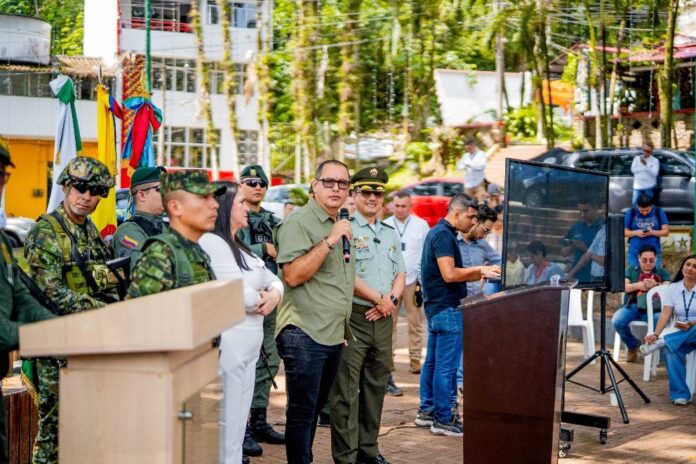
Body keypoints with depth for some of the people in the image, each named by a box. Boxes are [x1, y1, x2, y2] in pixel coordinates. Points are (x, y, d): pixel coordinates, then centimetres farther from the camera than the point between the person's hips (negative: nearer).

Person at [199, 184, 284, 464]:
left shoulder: (238, 245, 18)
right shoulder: (211, 243, -14)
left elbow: (272, 279, 20)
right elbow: (240, 295, -22)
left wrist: (274, 295, -3)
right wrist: (261, 299, -2)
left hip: (249, 346, 10)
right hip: (229, 344, -10)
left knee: (238, 422, 15)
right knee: (227, 426, -5)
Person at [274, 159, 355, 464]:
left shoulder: (341, 226, 17)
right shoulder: (299, 223, -10)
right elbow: (293, 275, -22)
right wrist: (329, 241, -24)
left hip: (334, 335, 9)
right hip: (305, 335, -8)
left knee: (315, 409, 15)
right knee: (302, 412, -4)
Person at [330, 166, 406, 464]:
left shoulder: (391, 234, 17)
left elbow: (401, 274, 17)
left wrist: (391, 300, -3)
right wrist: (378, 298, -10)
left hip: (382, 319, 7)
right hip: (353, 317, -7)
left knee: (376, 386, 12)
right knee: (346, 390, -5)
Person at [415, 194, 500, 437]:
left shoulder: (437, 232, 16)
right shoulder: (444, 235, -16)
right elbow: (449, 274, -23)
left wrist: (479, 274, 10)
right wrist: (480, 270, -12)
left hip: (436, 308, 11)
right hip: (447, 309, -11)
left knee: (432, 362, 15)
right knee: (446, 366, -5)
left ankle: (427, 411, 22)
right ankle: (443, 419, -1)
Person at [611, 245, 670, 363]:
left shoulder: (662, 272, 17)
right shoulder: (630, 270, 19)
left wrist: (657, 285, -20)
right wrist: (637, 285, -15)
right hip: (632, 306, 1)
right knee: (617, 321, -30)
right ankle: (632, 345, 2)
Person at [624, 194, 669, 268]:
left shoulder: (659, 212, 1)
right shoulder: (631, 213, 1)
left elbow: (666, 231, 2)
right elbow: (624, 232, 2)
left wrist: (652, 232, -16)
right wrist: (636, 233, -16)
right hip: (634, 253, 0)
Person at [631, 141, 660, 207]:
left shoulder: (655, 161, 1)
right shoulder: (637, 158, 8)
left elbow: (655, 173, -11)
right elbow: (633, 169, -4)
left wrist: (646, 164, -19)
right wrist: (645, 167, -10)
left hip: (649, 187, -2)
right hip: (638, 187, 2)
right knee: (635, 203, -4)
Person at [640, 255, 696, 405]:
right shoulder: (673, 288, 6)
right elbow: (665, 315, -4)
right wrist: (656, 334, -21)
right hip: (680, 336, 3)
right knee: (671, 350, -31)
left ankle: (661, 342, -31)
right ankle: (680, 394, -25)